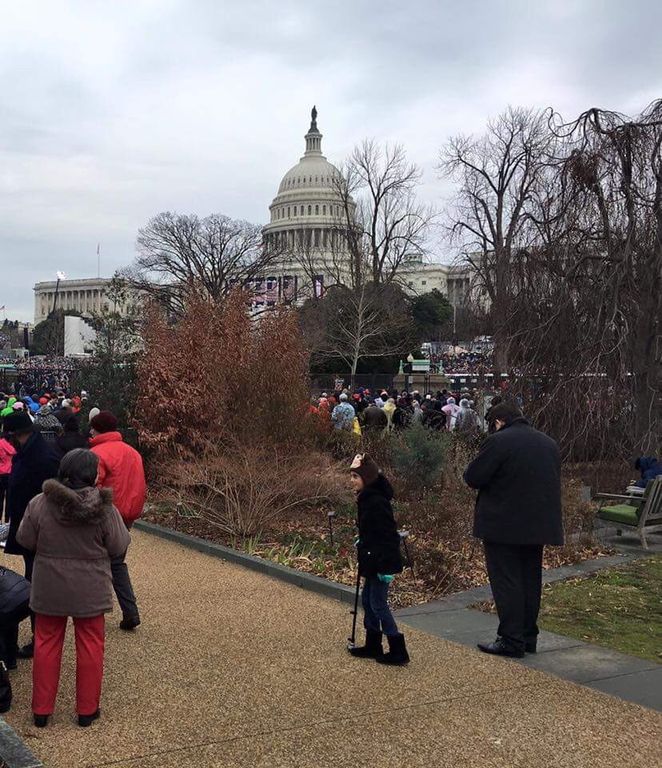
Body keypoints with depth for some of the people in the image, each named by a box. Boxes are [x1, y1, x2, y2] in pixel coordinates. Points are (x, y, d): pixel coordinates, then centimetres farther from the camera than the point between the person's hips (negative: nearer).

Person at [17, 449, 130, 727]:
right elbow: (119, 547, -9)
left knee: (46, 645, 16)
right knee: (90, 647, 13)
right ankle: (87, 710, 22)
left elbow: (25, 541, -2)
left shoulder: (39, 504, -13)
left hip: (49, 588, 1)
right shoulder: (104, 509, -17)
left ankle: (41, 710, 24)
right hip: (90, 590, -1)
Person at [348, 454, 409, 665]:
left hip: (382, 562, -10)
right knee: (367, 600, 16)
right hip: (372, 560, 10)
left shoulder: (376, 501, -22)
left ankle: (398, 651, 5)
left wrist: (385, 566, -23)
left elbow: (388, 534, -24)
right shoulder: (366, 498, 9)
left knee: (378, 603, -3)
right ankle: (372, 646, 28)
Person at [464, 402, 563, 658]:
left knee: (506, 582, -1)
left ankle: (512, 640, 0)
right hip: (538, 524, 7)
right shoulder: (548, 443, 10)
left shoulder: (498, 442, -14)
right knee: (530, 580, 14)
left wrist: (498, 480, 6)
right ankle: (529, 637, 21)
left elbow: (472, 477, -14)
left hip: (503, 525, -7)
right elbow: (553, 482, 18)